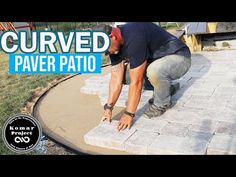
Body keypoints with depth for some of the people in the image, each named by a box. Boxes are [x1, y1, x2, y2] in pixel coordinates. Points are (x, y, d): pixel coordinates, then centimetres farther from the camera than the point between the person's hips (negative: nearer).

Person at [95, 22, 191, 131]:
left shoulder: (134, 38, -33)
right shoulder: (116, 43, -7)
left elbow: (136, 82, -32)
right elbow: (116, 78, -6)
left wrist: (129, 114, -26)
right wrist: (108, 108, -8)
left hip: (179, 57, -8)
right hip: (159, 61, 9)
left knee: (154, 71, -37)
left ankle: (162, 103, -6)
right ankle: (167, 89, 14)